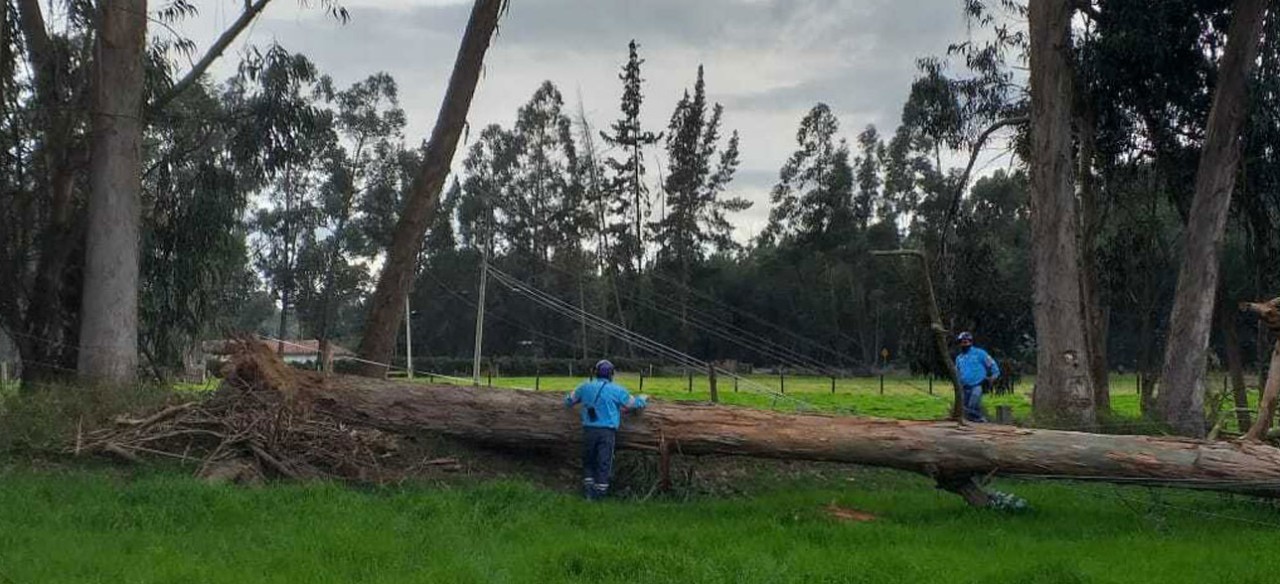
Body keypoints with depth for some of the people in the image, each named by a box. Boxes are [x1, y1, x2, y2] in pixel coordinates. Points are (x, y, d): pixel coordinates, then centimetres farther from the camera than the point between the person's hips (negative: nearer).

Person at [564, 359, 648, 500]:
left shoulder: (585, 387, 6)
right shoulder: (616, 390, 0)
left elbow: (568, 401, 17)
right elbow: (633, 403, 9)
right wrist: (644, 399, 30)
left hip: (589, 430, 2)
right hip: (607, 431, -2)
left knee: (588, 461, 16)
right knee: (604, 463, 3)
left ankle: (588, 491, 12)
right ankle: (600, 493, 3)